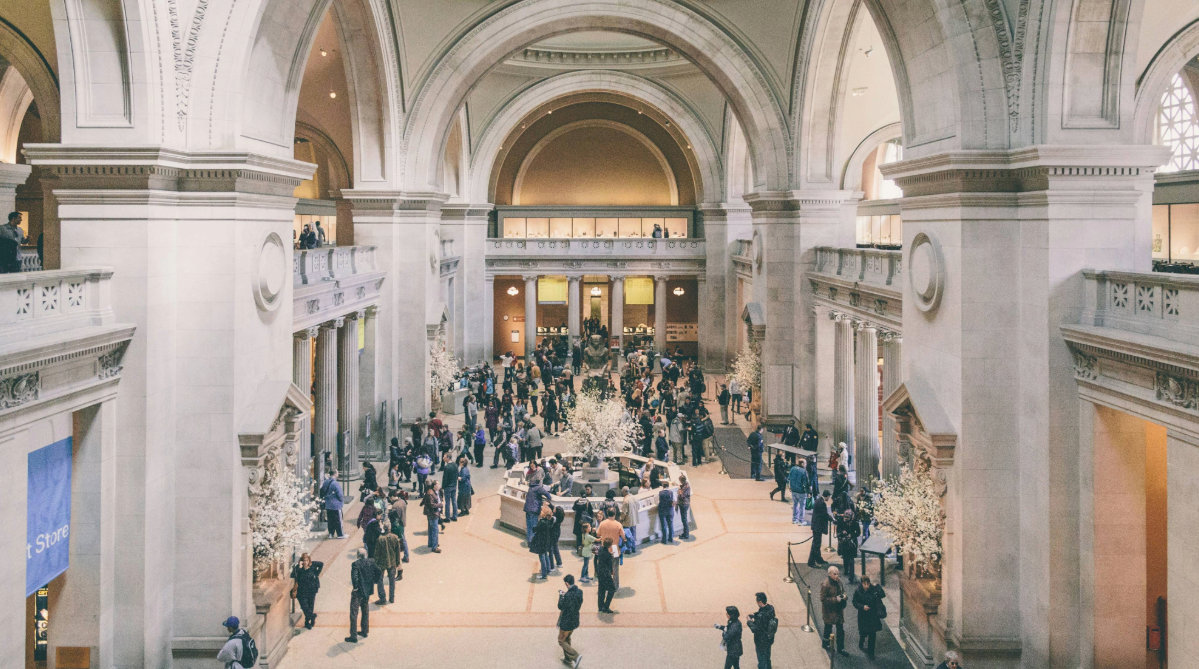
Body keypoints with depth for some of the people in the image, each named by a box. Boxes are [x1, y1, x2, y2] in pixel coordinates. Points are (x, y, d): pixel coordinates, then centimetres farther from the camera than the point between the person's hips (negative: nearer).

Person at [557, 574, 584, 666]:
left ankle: (575, 656, 2)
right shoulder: (579, 592, -5)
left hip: (566, 623, -8)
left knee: (561, 641, 10)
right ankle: (568, 659, 38)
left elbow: (560, 607, -18)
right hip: (574, 621, 8)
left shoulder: (568, 595, -30)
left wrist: (561, 596, -3)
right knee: (567, 639, 27)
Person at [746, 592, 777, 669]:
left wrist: (749, 622, -13)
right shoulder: (771, 608, -11)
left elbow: (756, 630, -28)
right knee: (767, 658, 28)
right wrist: (754, 615, 1)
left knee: (762, 661, 12)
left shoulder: (761, 615, -36)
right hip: (769, 639, 8)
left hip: (761, 642, -8)